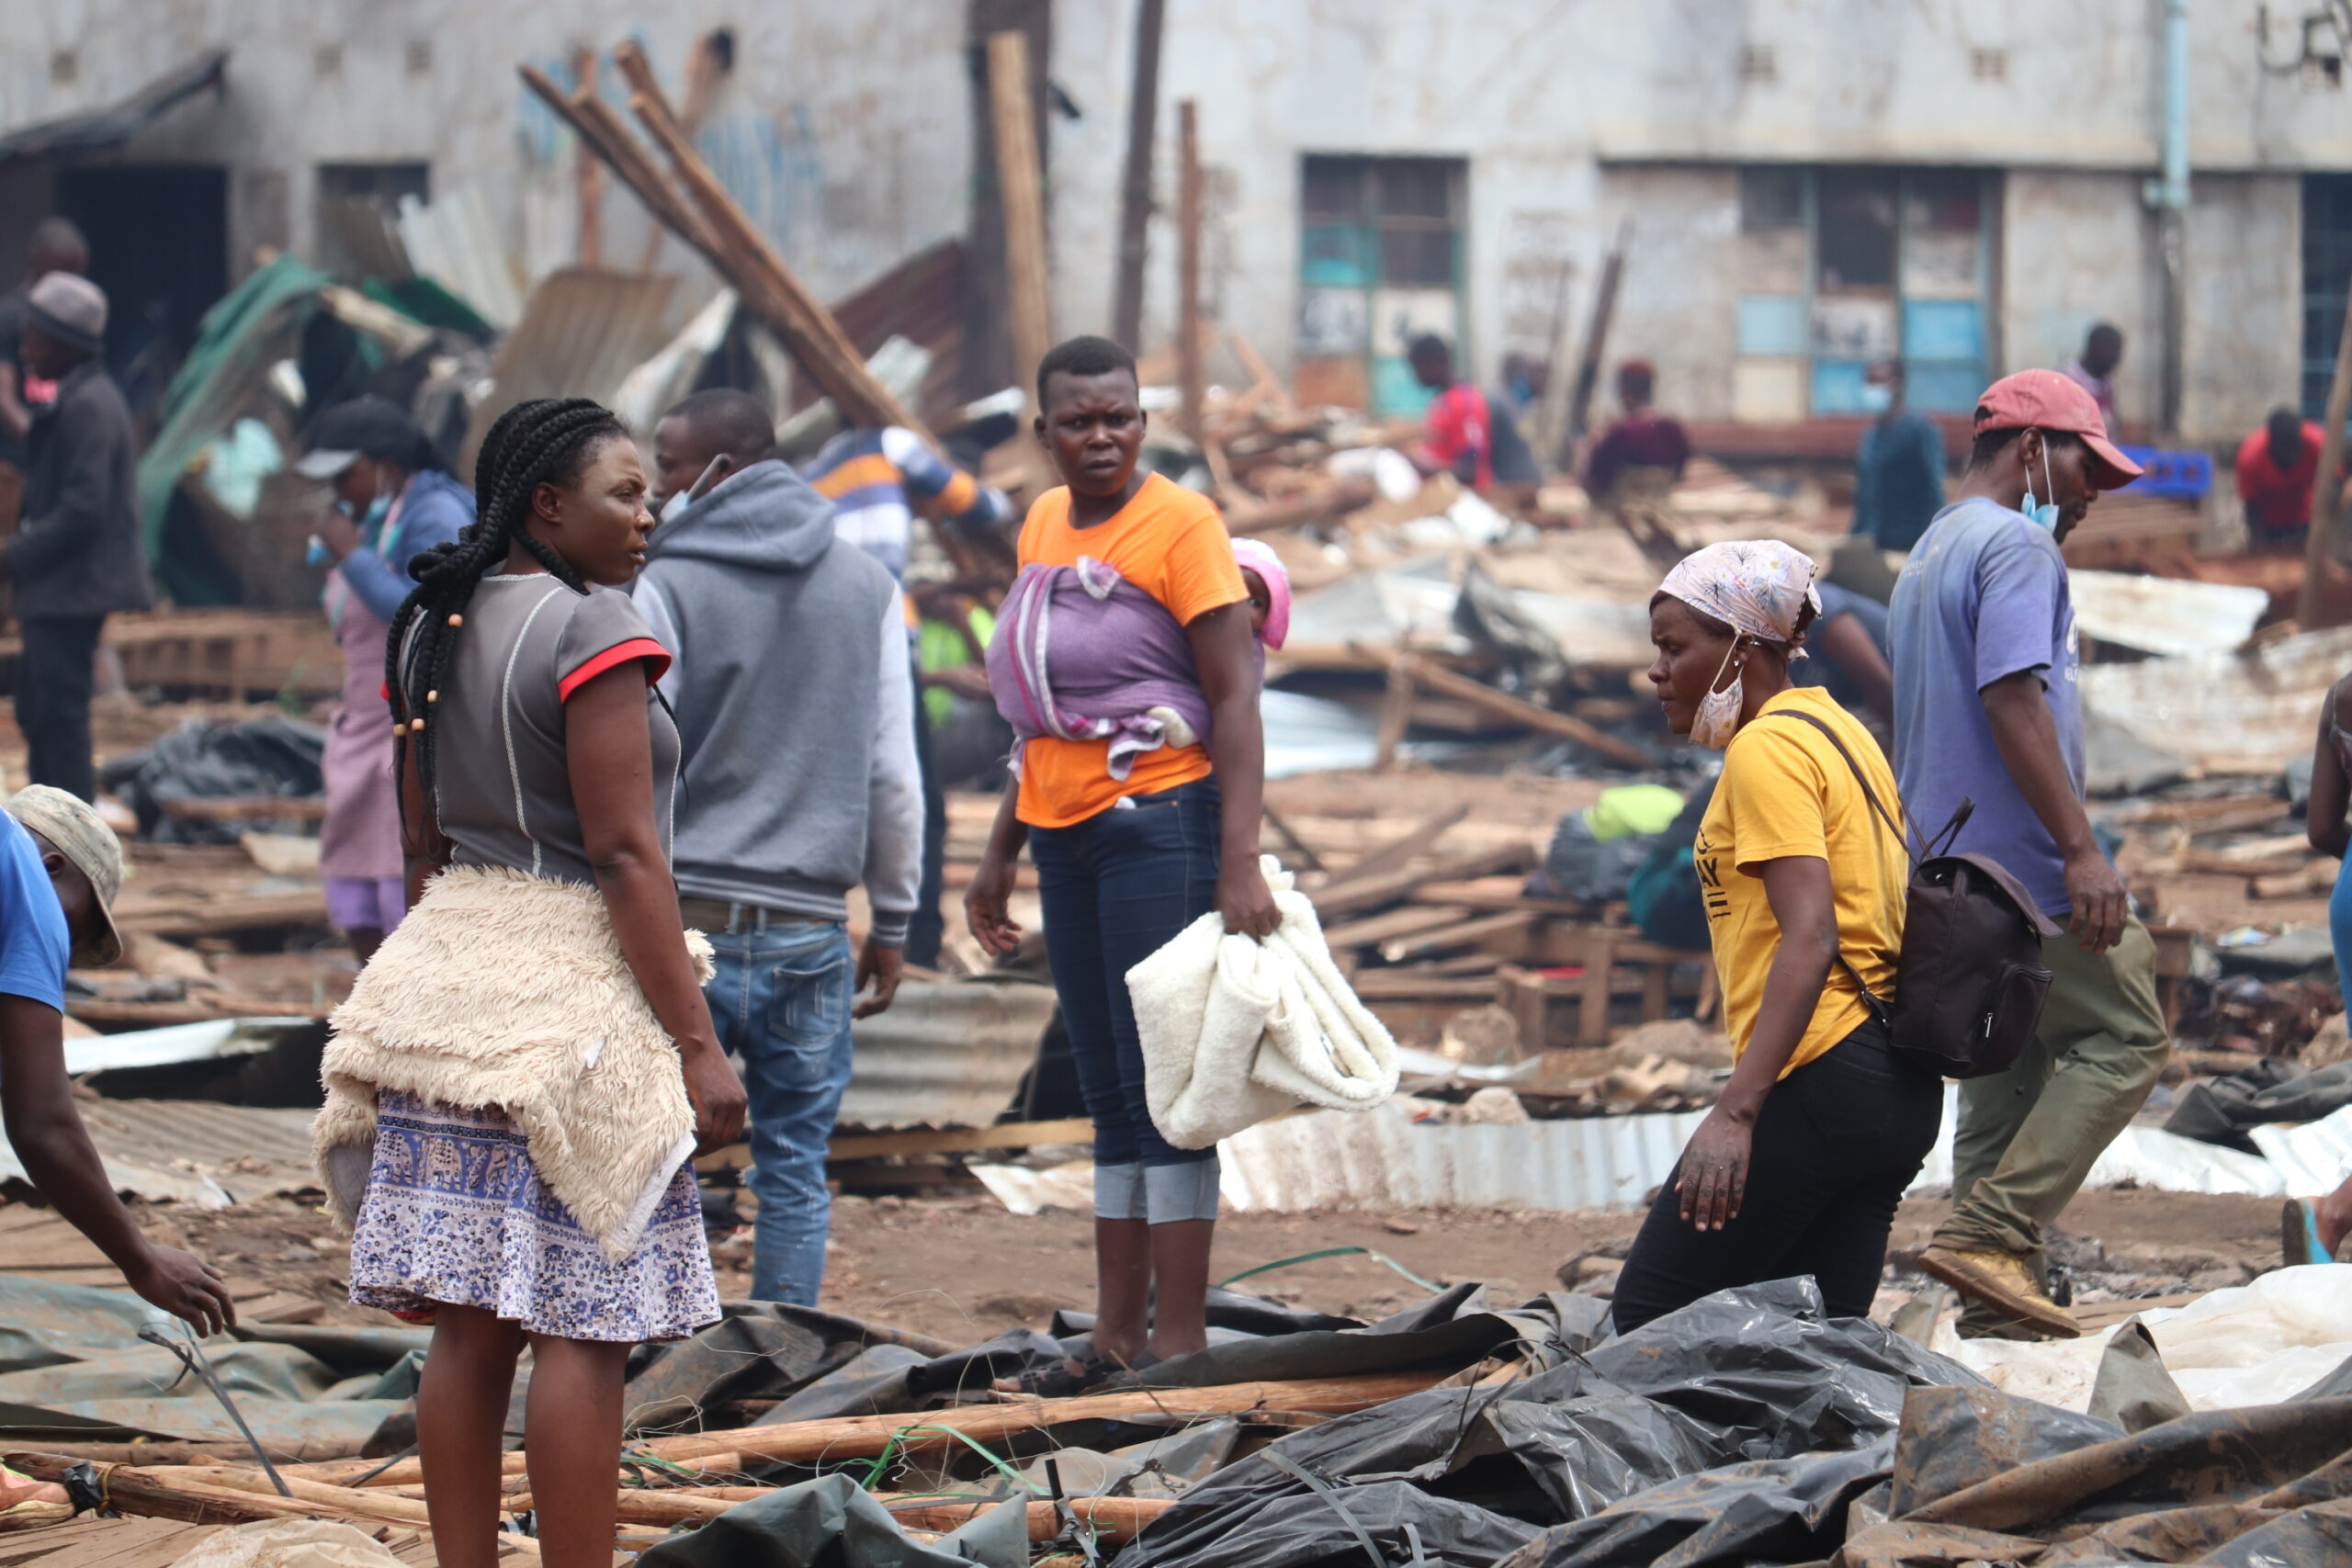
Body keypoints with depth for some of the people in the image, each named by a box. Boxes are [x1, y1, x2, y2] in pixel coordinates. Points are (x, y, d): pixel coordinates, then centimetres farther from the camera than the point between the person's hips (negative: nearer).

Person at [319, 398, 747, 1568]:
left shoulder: (431, 630, 12)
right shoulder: (591, 630, -12)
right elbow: (625, 856, -16)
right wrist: (698, 1043, -14)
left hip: (445, 972, 8)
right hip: (574, 989, -8)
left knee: (470, 1323, 9)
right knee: (579, 1329, -5)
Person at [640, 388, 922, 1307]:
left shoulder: (665, 587, -4)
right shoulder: (868, 587, 9)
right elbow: (893, 776, 9)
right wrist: (892, 922, 16)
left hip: (687, 919, -3)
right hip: (811, 929, 3)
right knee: (794, 1170, 9)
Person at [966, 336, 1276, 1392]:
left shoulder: (1179, 525, -8)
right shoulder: (1043, 525, 15)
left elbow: (1235, 700, -13)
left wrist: (1239, 866, -21)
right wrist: (1001, 850, 23)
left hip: (1159, 820, -8)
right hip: (1067, 831, 8)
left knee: (1162, 1081, -7)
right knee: (1108, 1092, 10)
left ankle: (1179, 1337, -5)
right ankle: (1117, 1334, 13)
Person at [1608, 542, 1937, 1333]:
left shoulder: (1767, 749, -10)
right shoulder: (1839, 732, 20)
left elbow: (1809, 939, -22)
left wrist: (1735, 1112, -29)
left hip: (1819, 1077, -10)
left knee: (1649, 1317, -5)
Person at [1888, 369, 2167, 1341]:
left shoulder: (1929, 555, 23)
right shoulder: (2016, 544, -9)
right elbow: (2013, 699, -21)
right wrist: (2080, 849, -24)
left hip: (1951, 875, 10)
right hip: (2025, 862, -10)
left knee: (2005, 1077, 10)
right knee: (2124, 1037, -6)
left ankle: (1993, 1316, 6)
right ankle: (1994, 1236, -17)